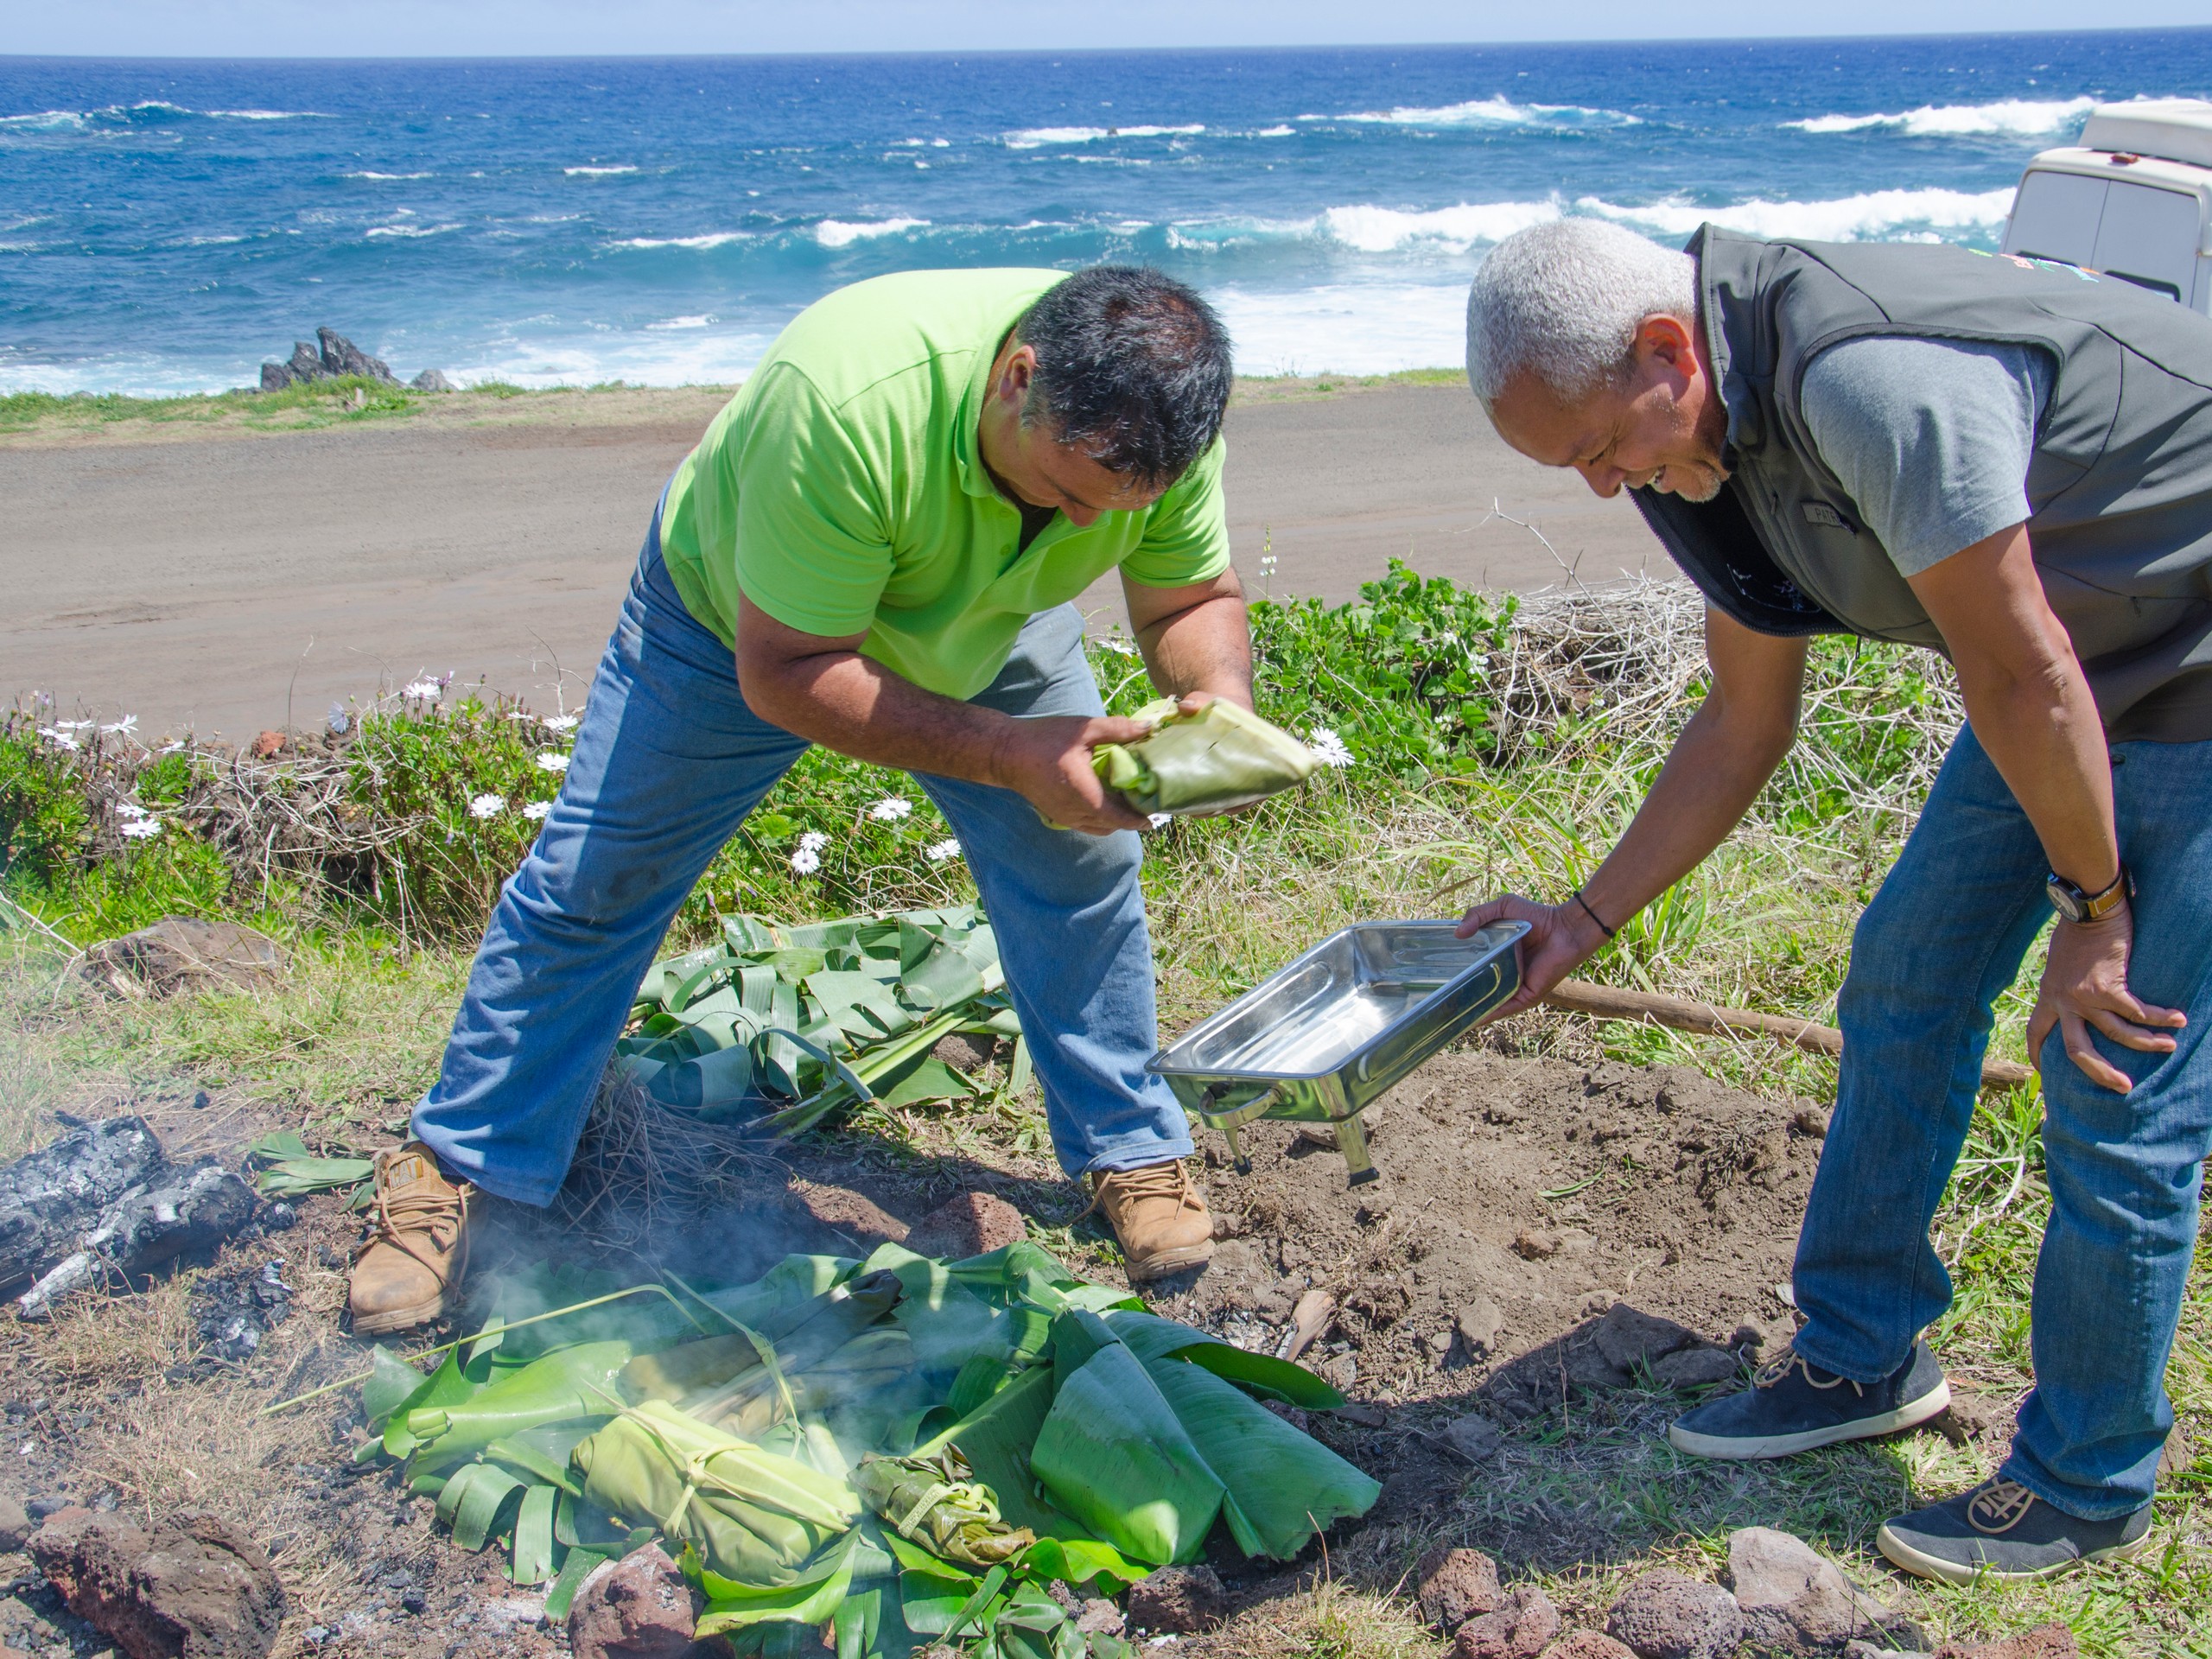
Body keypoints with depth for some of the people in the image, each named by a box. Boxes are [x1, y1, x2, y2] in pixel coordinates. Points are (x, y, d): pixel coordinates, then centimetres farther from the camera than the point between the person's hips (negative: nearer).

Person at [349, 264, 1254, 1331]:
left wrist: (1223, 701, -38)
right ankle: (453, 1172, 17)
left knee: (1083, 864, -3)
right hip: (736, 620, -3)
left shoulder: (1157, 420, -30)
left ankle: (1129, 1150, 18)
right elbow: (784, 674, -41)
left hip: (986, 628, 4)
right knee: (589, 883, 0)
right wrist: (1009, 752, -49)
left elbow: (1192, 600, -14)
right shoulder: (842, 402, -47)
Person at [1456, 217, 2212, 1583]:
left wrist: (2093, 915, -14)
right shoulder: (1718, 441, -3)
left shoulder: (1871, 381, -34)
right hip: (2074, 659, 9)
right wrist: (1587, 922, 6)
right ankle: (1865, 1357, 27)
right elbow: (1746, 727, 6)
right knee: (1905, 985, 11)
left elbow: (2023, 676, -26)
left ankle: (2087, 1487, 13)